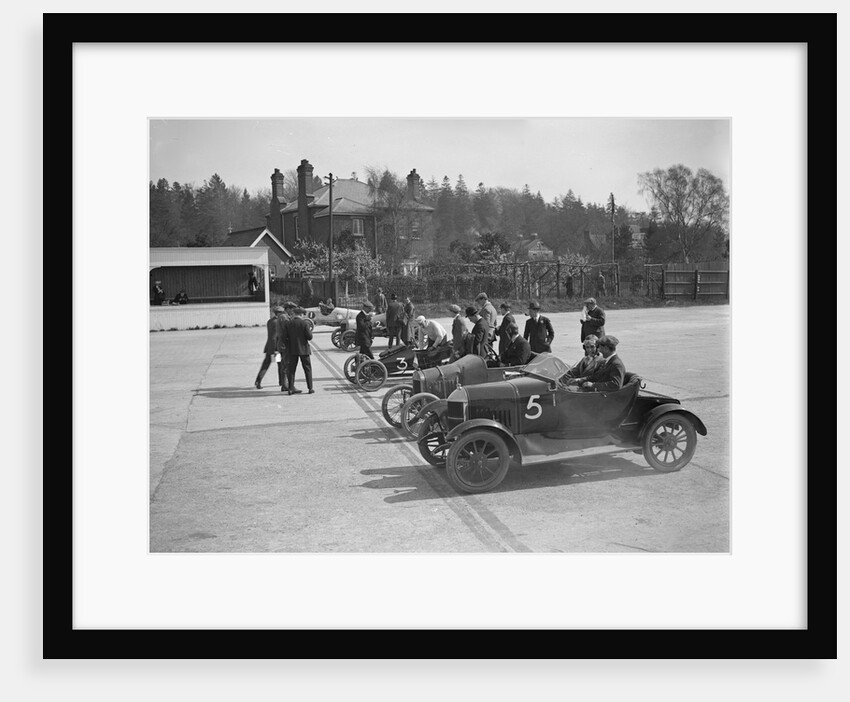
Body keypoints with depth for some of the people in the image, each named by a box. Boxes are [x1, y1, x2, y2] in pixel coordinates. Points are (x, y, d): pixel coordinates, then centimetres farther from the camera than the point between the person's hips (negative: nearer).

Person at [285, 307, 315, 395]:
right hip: (303, 349, -3)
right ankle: (310, 388, 6)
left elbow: (286, 336, 1)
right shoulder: (304, 323, -11)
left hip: (292, 349, 3)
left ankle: (291, 388, 6)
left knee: (291, 368, 9)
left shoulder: (288, 323, -1)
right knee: (307, 368, 7)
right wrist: (310, 332, 7)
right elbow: (309, 337, -13)